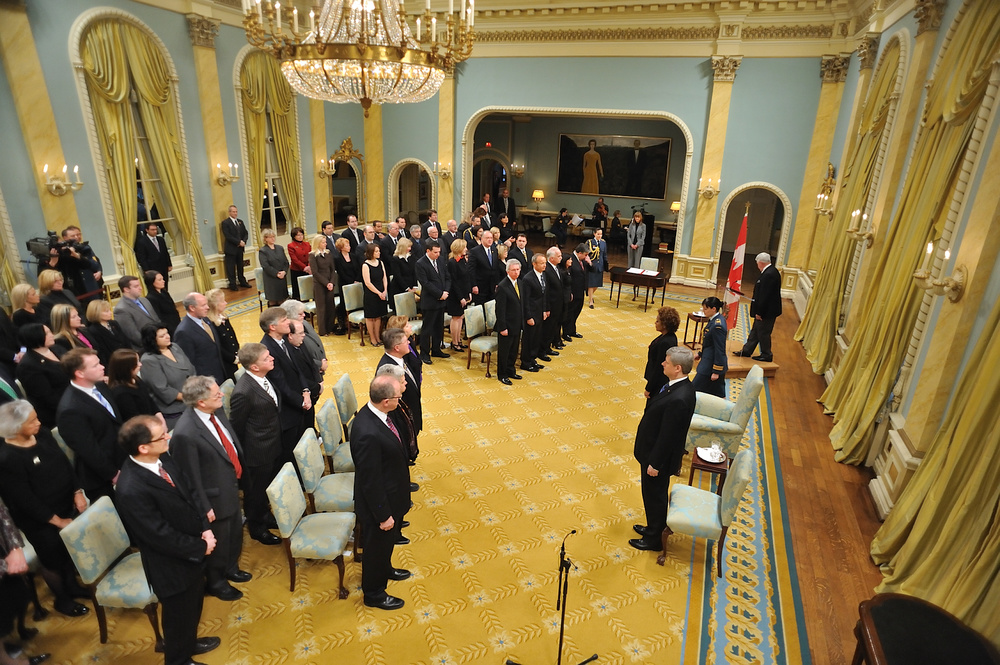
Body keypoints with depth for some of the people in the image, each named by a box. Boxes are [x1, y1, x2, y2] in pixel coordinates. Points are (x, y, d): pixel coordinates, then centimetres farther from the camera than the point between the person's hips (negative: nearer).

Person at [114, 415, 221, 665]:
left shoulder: (162, 459, -11)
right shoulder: (131, 490, -35)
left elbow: (188, 494, 2)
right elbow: (162, 536, -27)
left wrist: (205, 528, -8)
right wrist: (201, 547, -15)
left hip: (192, 553, 7)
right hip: (174, 565, -7)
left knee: (194, 605, 30)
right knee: (179, 615, 20)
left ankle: (189, 642, 57)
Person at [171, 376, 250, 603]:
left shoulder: (216, 411, -11)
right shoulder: (185, 433, -33)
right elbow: (190, 477, -23)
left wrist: (238, 470, 11)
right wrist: (204, 507, -14)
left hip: (232, 486, 7)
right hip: (216, 498, -7)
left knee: (235, 533, 28)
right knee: (218, 543, 18)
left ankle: (231, 568, 55)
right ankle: (216, 583, 46)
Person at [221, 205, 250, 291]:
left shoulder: (240, 221, 13)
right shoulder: (225, 222, -8)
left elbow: (246, 233, 11)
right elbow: (228, 236, -16)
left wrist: (244, 241, -8)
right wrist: (239, 242, -19)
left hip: (240, 248, 6)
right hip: (231, 249, -6)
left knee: (240, 266, 15)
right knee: (231, 268, 1)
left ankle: (242, 282, 26)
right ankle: (232, 284, 7)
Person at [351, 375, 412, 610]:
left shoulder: (374, 412, -11)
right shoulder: (368, 434, -40)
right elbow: (370, 481, -29)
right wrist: (383, 515, -17)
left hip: (392, 495, 8)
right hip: (379, 503, -8)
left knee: (388, 541, 32)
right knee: (378, 545, 19)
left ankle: (384, 569, 60)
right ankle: (374, 593, 45)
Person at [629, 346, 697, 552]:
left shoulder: (678, 399, -34)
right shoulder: (679, 386, -3)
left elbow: (667, 435, -27)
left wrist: (655, 463, -17)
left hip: (659, 457, -9)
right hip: (653, 450, 9)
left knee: (654, 495, 12)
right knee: (653, 494, 26)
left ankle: (653, 539, 33)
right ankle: (653, 528, 47)